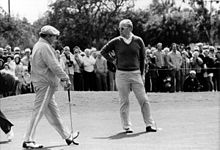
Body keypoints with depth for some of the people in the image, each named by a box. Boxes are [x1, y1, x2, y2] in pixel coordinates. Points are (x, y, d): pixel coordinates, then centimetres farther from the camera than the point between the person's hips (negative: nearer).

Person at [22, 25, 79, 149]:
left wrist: (62, 78, 15)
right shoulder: (45, 47, -15)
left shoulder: (38, 46, 17)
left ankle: (67, 136, 21)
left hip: (40, 82, 11)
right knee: (39, 111, -7)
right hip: (45, 83, -11)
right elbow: (54, 66, -19)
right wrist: (66, 78, -10)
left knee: (53, 110, 13)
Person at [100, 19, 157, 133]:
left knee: (144, 100, -2)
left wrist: (142, 74, 7)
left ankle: (149, 125, 5)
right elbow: (103, 51, 11)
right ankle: (127, 127, 9)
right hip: (121, 74, 0)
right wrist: (113, 61, 4)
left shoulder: (138, 41, 2)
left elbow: (142, 58, 9)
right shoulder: (116, 41, 1)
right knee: (124, 102, 3)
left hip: (135, 73, 0)